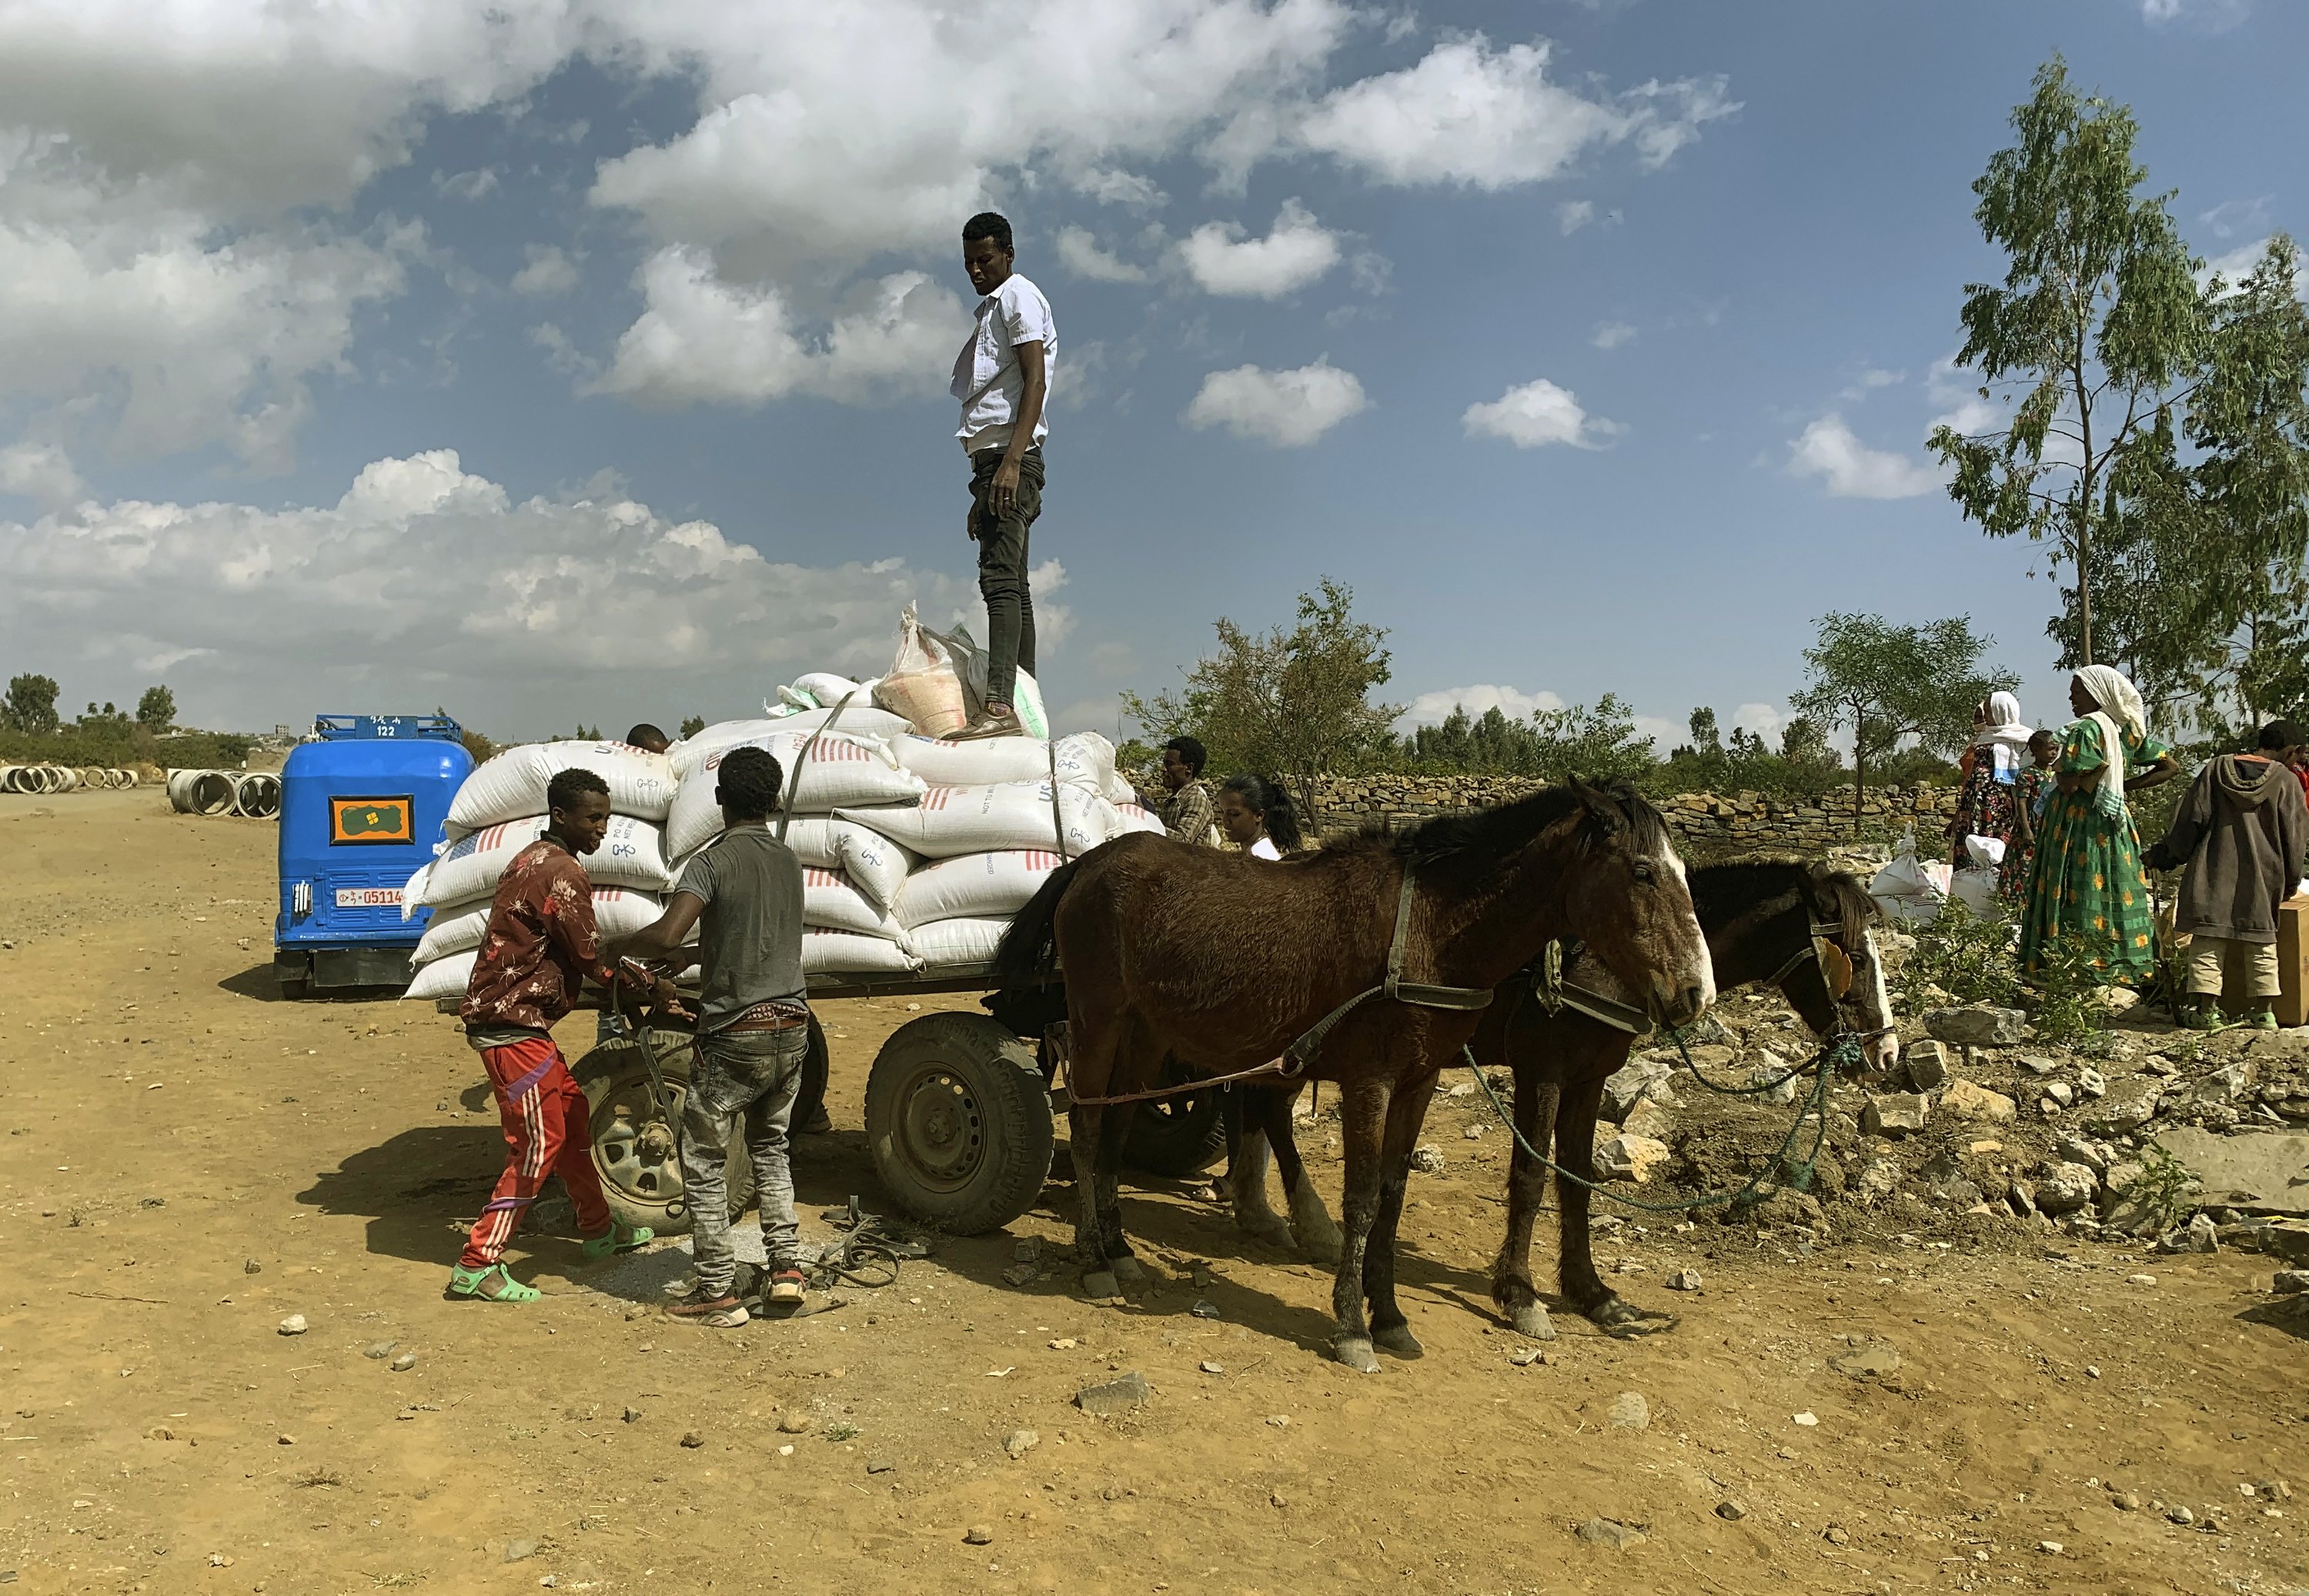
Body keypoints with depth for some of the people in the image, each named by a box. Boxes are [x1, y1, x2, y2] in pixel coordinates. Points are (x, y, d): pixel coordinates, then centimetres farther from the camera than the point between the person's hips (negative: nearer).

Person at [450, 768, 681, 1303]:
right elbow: (590, 958, -14)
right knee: (540, 1143, -5)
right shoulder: (563, 873, -17)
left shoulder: (532, 859, 15)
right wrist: (651, 987, -3)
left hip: (509, 1016, 11)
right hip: (514, 1026, -11)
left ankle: (598, 1229, 31)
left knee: (573, 1115, 18)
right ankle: (477, 1265, 0)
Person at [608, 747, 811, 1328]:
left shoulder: (714, 862, -13)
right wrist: (700, 962, 30)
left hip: (734, 1034, -6)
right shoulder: (788, 860, 8)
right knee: (769, 1145, 23)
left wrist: (619, 946, -7)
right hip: (790, 1025, 6)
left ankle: (719, 1293, 9)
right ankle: (786, 1267, 17)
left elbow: (668, 935, -27)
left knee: (703, 1161, 7)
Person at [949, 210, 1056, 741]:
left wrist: (1012, 461, -26)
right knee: (1010, 585, 7)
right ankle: (1023, 708, 7)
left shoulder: (1019, 297, 0)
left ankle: (999, 706, -31)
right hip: (991, 459, 10)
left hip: (1011, 456, -10)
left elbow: (1035, 381, -14)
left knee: (1000, 578, -21)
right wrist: (982, 494, 23)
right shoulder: (990, 309, 28)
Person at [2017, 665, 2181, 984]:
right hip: (2115, 824, 8)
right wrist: (2124, 787, 11)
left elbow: (2068, 785, -20)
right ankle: (2122, 968, 13)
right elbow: (2170, 767, 15)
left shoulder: (2086, 729, -14)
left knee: (2080, 903, -6)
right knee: (2118, 897, 10)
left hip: (2079, 827, -8)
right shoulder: (2129, 729, 10)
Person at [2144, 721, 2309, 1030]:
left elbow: (2190, 819, 2)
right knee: (2261, 942, 9)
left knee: (2208, 938, 0)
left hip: (2214, 871, 0)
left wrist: (2163, 857, 8)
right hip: (2262, 876, 0)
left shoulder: (2216, 769, 3)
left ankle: (2206, 1008, -6)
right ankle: (2265, 1011, 8)